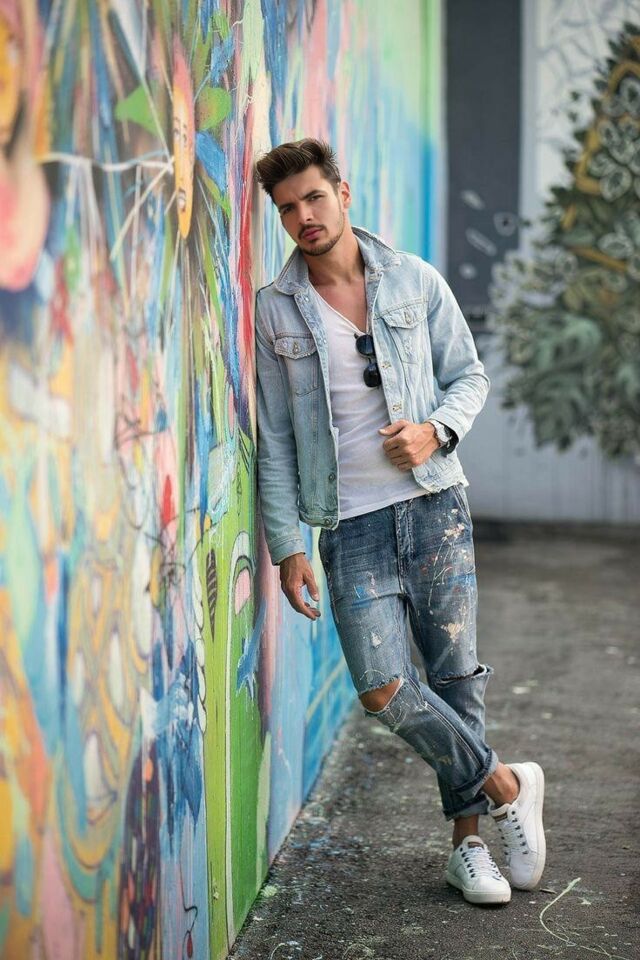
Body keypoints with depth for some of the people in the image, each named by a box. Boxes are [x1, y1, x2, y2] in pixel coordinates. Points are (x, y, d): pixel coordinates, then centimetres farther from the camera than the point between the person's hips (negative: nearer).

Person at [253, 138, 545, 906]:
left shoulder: (415, 281, 4)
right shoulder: (274, 310, 1)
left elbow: (469, 374, 11)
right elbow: (274, 439, 2)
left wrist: (436, 430, -10)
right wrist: (286, 546, -2)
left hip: (434, 503, 1)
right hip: (351, 524, -1)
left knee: (455, 676, 4)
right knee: (384, 690, -11)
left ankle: (468, 842, 19)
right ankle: (505, 785, 10)